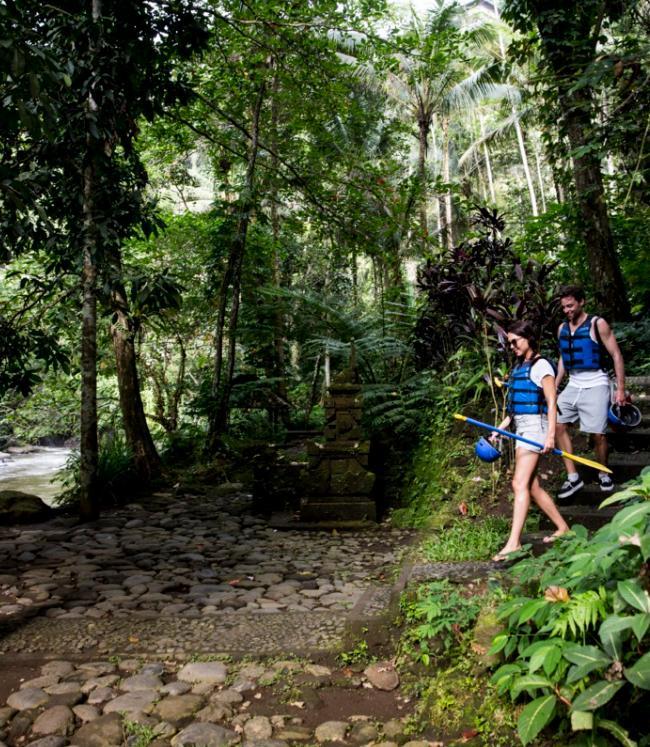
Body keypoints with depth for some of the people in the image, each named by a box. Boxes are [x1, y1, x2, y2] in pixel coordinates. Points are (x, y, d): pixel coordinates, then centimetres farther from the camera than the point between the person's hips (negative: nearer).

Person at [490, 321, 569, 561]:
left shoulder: (540, 365, -7)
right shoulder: (519, 366, 17)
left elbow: (551, 402, -13)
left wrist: (550, 434, -21)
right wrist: (499, 429, 17)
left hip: (535, 426, -9)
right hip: (521, 428, 9)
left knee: (520, 483, -15)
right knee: (533, 486, 12)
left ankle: (513, 542, -17)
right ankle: (563, 528, 25)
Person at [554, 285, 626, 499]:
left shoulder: (597, 324, -7)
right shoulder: (562, 328, 9)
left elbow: (616, 355, -6)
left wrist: (621, 389, -11)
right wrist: (554, 386, 14)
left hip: (595, 385, -5)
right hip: (573, 385, 5)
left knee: (598, 433, -4)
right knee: (557, 424, -8)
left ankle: (603, 474, 23)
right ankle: (573, 477, 0)